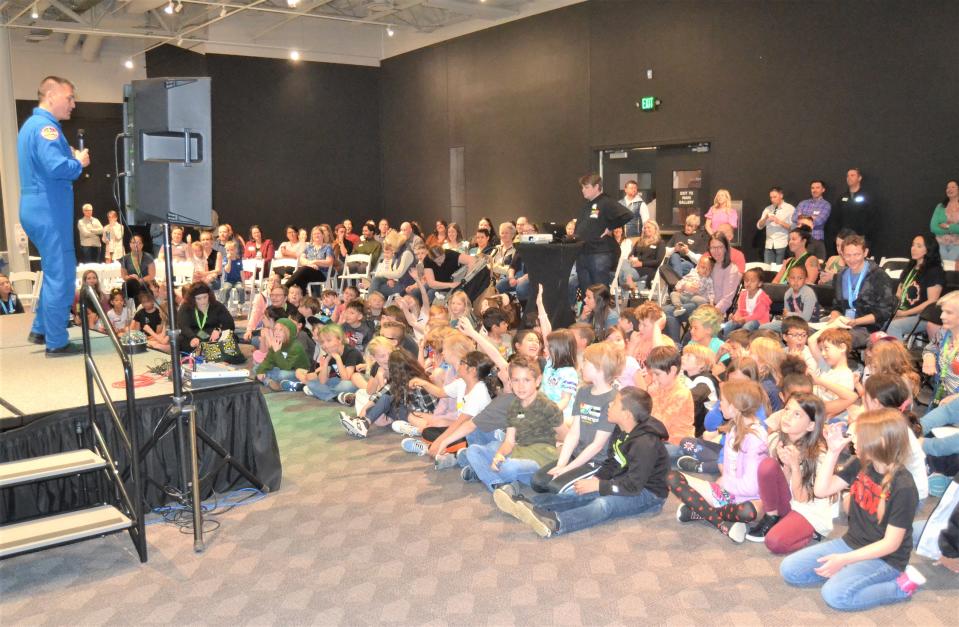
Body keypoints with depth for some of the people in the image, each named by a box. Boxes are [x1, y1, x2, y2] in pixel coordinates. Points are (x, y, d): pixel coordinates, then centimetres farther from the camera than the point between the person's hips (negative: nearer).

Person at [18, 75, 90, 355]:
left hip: (38, 209, 10)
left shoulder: (30, 124, 17)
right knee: (60, 277, -3)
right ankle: (56, 342, 3)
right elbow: (56, 167, -28)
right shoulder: (45, 126, -16)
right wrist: (79, 163, -9)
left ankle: (40, 330, 26)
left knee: (54, 273, 20)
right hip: (49, 211, -10)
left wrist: (71, 158, 9)